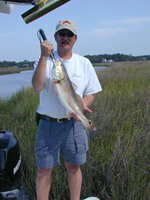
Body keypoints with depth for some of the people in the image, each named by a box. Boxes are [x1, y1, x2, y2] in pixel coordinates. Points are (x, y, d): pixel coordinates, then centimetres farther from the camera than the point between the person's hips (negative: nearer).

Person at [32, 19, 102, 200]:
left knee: (73, 166, 13)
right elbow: (37, 87, -20)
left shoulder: (84, 63, 5)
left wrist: (82, 107, -12)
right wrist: (44, 56, -24)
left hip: (74, 124, 2)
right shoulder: (45, 61, -2)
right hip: (48, 124, -2)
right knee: (43, 169, 5)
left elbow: (90, 93, 9)